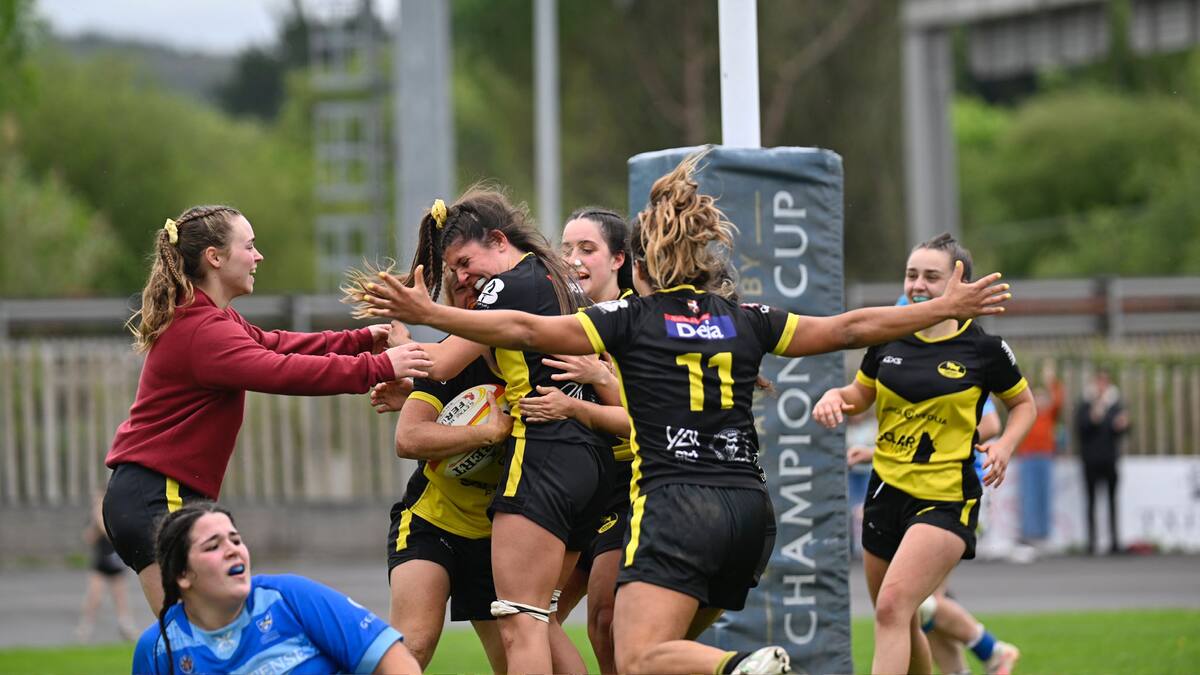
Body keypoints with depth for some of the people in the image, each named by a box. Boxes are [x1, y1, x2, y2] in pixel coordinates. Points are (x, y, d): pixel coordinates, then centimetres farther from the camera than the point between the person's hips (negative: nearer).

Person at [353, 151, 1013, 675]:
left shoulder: (631, 318, 4)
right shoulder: (745, 321, 15)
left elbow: (524, 329, -3)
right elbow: (849, 328, 19)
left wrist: (427, 314, 0)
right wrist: (947, 308, 29)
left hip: (675, 508, -6)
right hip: (750, 508, 6)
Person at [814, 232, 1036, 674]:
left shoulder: (984, 349, -7)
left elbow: (1024, 403, 9)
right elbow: (860, 395, 20)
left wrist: (1004, 446, -10)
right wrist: (835, 397, -3)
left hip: (947, 500, -6)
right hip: (887, 489, 6)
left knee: (892, 607, -22)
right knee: (898, 622, 14)